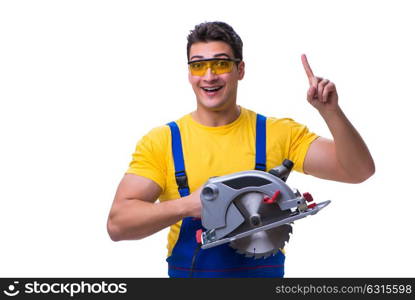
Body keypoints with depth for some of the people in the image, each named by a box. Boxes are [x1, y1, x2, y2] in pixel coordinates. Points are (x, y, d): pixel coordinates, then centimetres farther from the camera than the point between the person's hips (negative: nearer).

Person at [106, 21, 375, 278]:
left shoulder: (278, 133, 1)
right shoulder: (161, 141, -1)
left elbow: (358, 171, -3)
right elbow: (117, 224, -8)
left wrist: (330, 111, -17)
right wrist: (187, 205, -21)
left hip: (265, 271, 2)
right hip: (187, 272, -2)